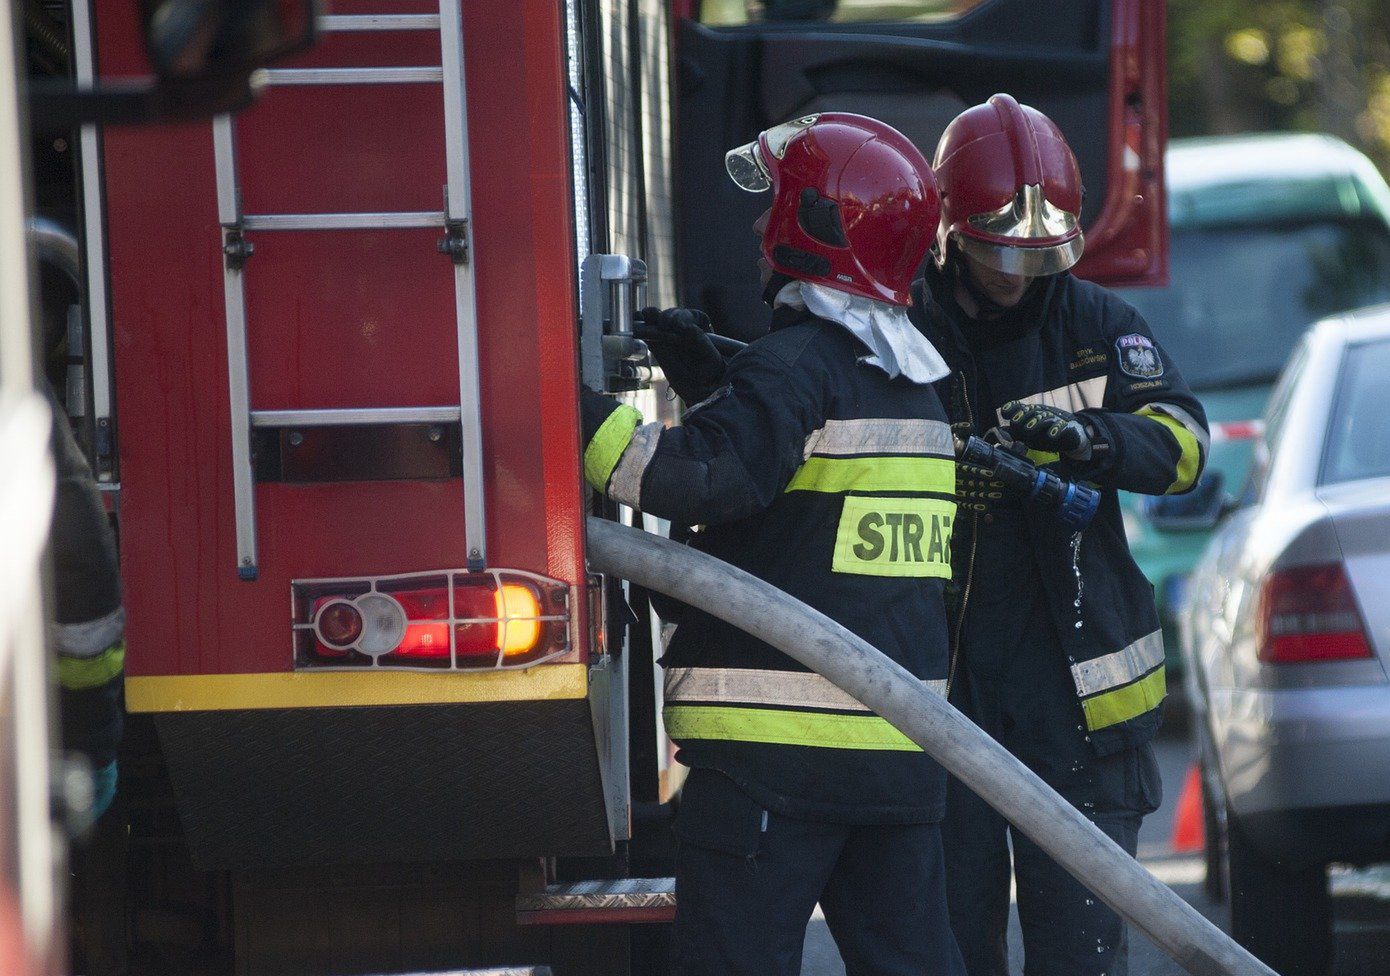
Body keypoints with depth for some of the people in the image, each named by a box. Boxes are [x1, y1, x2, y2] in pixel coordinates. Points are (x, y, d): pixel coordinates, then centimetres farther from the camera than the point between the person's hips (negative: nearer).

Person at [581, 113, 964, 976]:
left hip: (780, 743, -8)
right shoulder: (913, 386, 18)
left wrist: (573, 411, -23)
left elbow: (706, 475, -25)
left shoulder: (796, 367, -11)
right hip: (901, 743, 8)